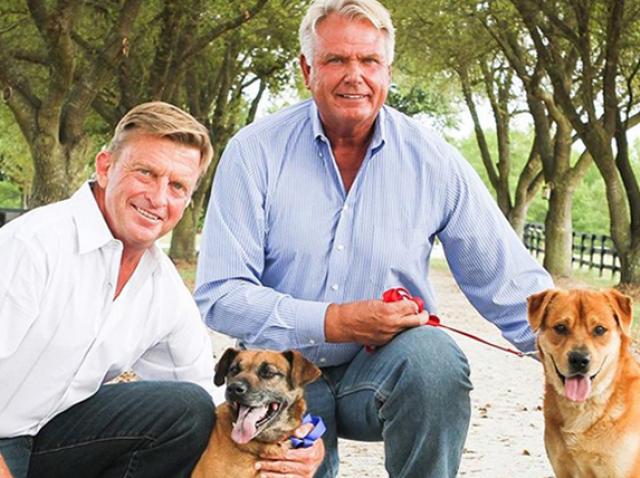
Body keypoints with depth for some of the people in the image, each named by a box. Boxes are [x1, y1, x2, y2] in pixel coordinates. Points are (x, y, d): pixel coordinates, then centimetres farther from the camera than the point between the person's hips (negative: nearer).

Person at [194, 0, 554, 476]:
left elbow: (508, 283, -4)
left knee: (434, 353, -30)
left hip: (387, 368, 0)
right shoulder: (255, 152, -8)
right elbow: (219, 294, -13)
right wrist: (334, 323, -23)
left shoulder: (433, 160, -5)